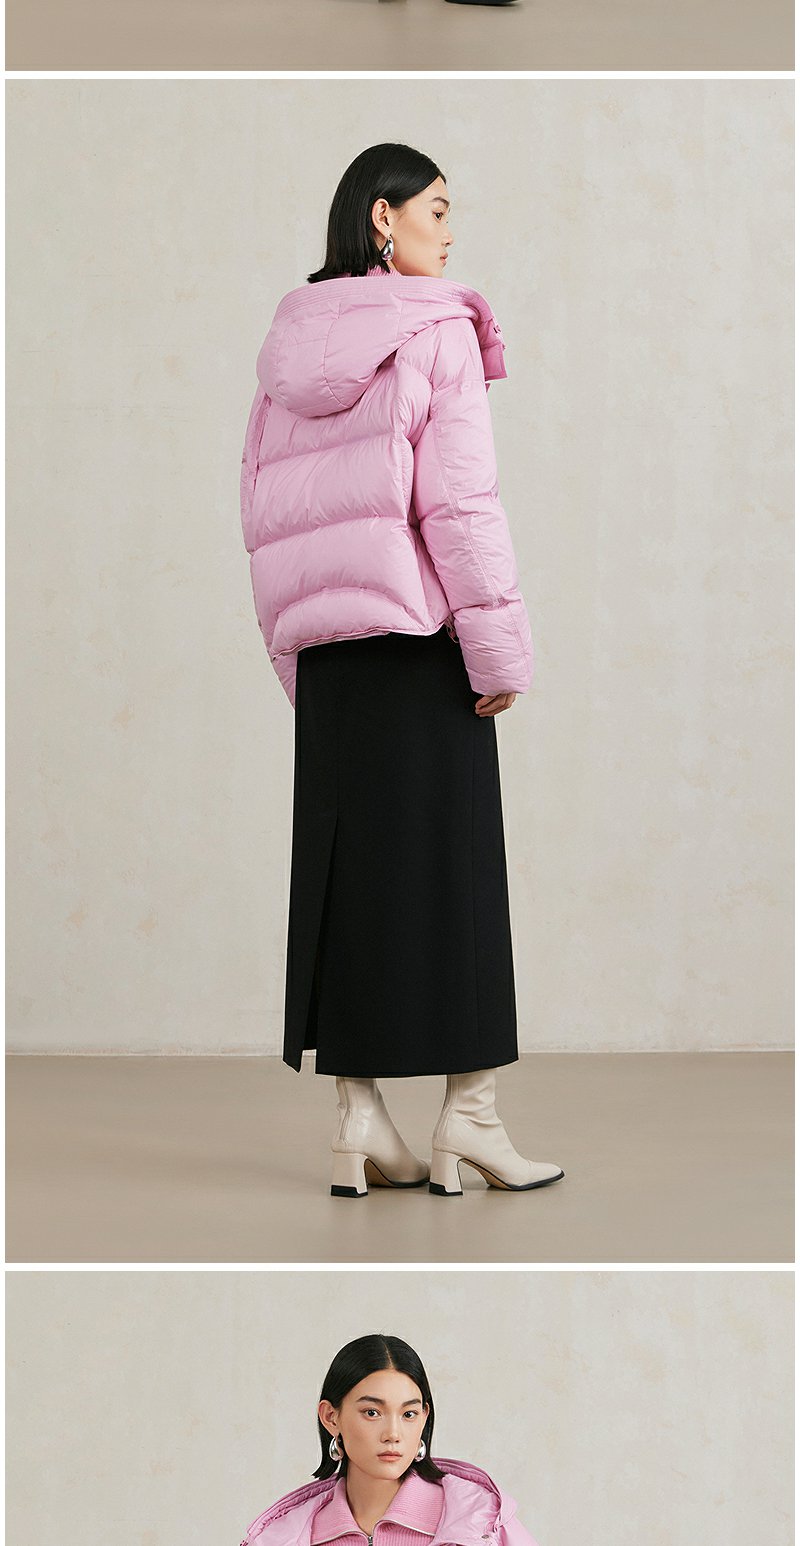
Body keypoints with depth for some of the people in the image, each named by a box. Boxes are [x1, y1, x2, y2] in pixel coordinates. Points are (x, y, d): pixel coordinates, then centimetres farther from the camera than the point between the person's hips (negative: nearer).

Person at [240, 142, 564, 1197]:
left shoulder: (291, 345, 13)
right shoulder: (437, 332, -5)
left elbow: (262, 508, 11)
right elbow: (458, 498, -13)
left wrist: (293, 651, 14)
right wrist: (499, 645, -10)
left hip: (322, 637, 6)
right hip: (420, 631, -6)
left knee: (346, 862, 6)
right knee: (447, 860, -1)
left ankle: (359, 1120, 6)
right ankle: (468, 1114, 0)